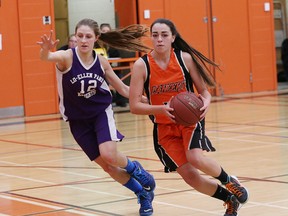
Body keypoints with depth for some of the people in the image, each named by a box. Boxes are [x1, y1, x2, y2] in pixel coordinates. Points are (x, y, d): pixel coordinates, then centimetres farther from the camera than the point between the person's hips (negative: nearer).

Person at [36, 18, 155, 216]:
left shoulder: (102, 62, -7)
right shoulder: (67, 57, -18)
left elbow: (123, 89, 5)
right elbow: (46, 57, -42)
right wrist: (46, 50, -65)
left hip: (101, 112, 0)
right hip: (78, 120, 0)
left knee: (109, 154, -25)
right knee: (106, 165, 3)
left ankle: (135, 169, 9)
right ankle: (143, 193, 24)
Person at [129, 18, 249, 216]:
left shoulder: (185, 58, -10)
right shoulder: (142, 65, -12)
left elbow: (203, 91, 0)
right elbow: (134, 106, -13)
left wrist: (206, 102, -24)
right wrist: (161, 109, -29)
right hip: (164, 127, 1)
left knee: (196, 159, -29)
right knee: (189, 176, -7)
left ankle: (229, 181, 3)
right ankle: (230, 199, 19)